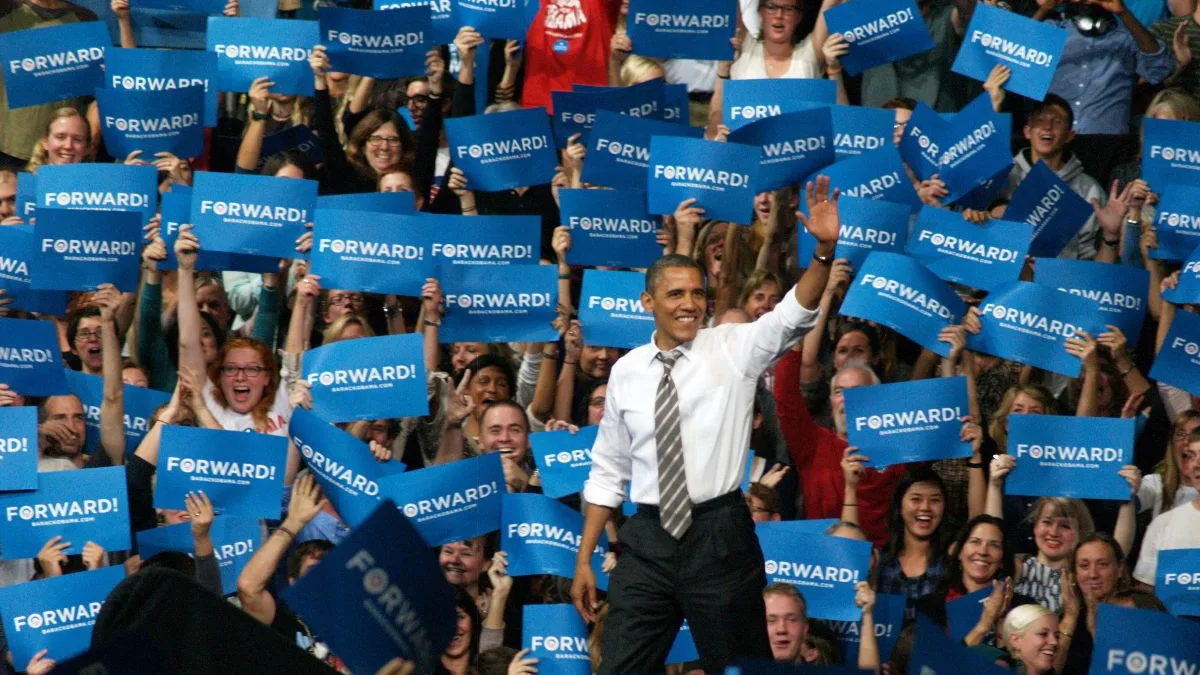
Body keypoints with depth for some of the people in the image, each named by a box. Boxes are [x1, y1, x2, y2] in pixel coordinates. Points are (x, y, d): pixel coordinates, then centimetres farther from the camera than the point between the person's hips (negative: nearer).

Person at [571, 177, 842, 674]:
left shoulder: (734, 349, 0)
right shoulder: (626, 372, 7)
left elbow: (793, 315, -17)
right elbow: (608, 471, 12)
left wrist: (825, 249, -35)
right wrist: (584, 560, 9)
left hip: (721, 537, -2)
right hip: (649, 540, 2)